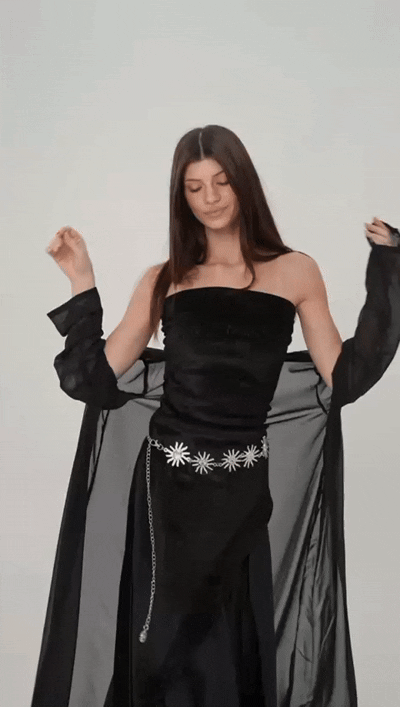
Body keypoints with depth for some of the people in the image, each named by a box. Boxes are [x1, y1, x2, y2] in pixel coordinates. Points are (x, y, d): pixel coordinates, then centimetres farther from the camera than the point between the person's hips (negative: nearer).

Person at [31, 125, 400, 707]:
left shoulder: (295, 271, 6)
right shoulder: (163, 281, 10)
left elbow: (342, 377, -4)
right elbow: (96, 377, 3)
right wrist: (82, 284, 3)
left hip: (252, 487, -1)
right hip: (170, 482, 1)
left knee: (245, 640, 8)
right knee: (174, 641, 9)